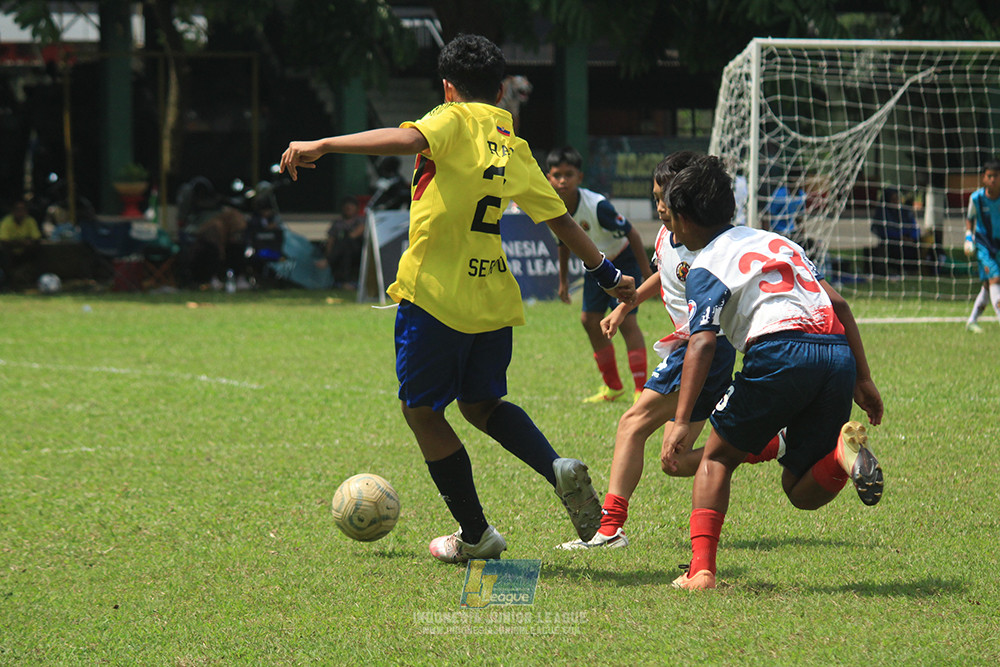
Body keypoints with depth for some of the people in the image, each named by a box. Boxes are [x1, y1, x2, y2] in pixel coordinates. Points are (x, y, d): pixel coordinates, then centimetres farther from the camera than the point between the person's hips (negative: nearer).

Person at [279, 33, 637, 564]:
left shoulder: (455, 122, -4)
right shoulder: (514, 147, 13)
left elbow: (407, 139, -26)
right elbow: (559, 219, 15)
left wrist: (322, 145, -28)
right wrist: (606, 273, 25)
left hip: (435, 293, -6)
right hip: (494, 297, 6)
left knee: (420, 409, 10)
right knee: (480, 404, 23)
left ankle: (475, 534, 11)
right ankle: (559, 469, -2)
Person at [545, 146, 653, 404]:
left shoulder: (597, 206, -32)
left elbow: (631, 233, -23)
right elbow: (564, 242, 8)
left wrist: (646, 272, -19)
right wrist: (563, 280, 15)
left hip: (623, 260, -7)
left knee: (626, 319, -16)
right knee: (590, 319, 4)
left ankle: (641, 389, -13)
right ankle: (613, 387, 18)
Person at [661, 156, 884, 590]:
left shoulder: (706, 266, 8)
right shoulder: (776, 241, 30)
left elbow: (703, 343, -8)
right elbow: (839, 305, 24)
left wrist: (682, 422, -13)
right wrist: (863, 380, 24)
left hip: (780, 351, -5)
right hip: (839, 354, 6)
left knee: (717, 457, 15)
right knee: (802, 492, 13)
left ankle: (701, 570, 1)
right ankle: (843, 451, -19)